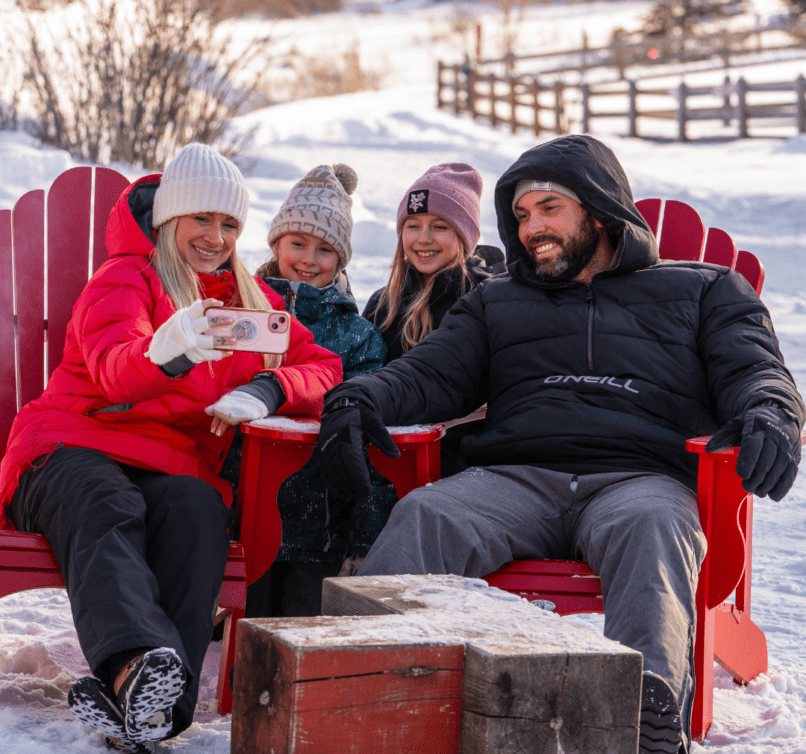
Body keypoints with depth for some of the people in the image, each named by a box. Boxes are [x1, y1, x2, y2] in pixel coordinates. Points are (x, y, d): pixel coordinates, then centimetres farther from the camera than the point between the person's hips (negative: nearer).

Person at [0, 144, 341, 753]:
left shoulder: (250, 296, 25)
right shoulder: (127, 277, 8)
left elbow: (324, 368, 15)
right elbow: (112, 372, -13)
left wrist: (265, 392, -8)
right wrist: (164, 354, -39)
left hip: (174, 466, 3)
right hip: (73, 450, -3)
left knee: (199, 510, -34)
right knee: (106, 509, -38)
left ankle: (130, 693, -51)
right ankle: (135, 658, -65)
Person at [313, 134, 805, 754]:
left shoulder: (702, 290, 25)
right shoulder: (497, 302, 33)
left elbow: (755, 371, 12)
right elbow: (432, 374, 21)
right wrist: (359, 398, -3)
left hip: (642, 476, -2)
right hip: (515, 475, 2)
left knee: (650, 528, -40)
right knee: (424, 514, -31)